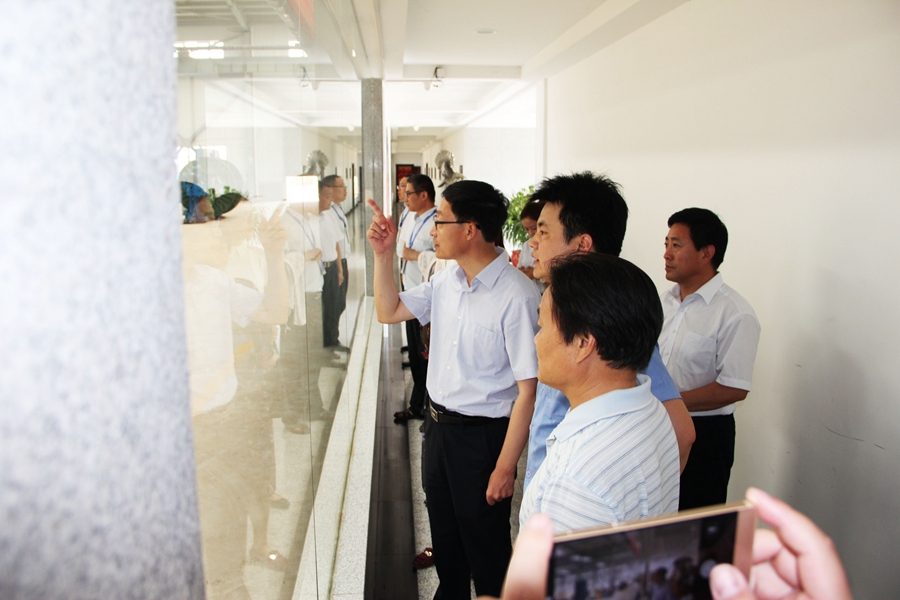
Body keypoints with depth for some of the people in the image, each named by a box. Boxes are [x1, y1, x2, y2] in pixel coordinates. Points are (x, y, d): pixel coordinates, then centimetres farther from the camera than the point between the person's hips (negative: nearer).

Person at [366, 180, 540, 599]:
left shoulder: (516, 297, -25)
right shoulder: (446, 281, -1)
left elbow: (529, 390, -23)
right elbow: (389, 312, 12)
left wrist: (505, 467, -19)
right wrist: (383, 254, -1)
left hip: (482, 435, -7)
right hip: (438, 423, 8)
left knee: (484, 544, 14)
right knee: (443, 531, 27)